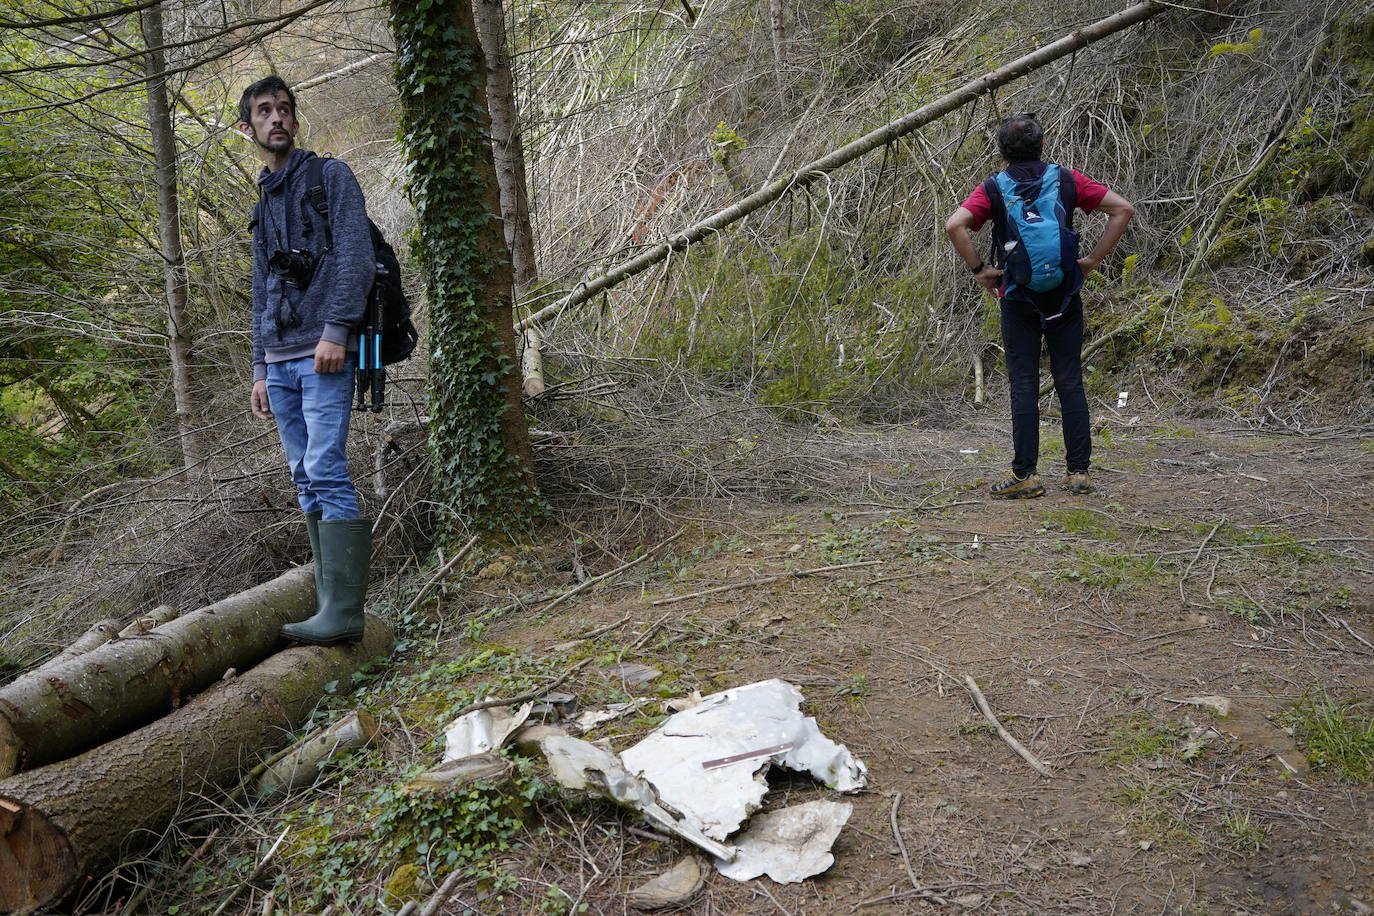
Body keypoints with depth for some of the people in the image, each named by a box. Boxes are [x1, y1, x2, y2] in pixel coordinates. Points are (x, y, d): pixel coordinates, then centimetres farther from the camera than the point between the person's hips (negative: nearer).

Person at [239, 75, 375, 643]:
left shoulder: (330, 177, 3)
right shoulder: (264, 205, 24)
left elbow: (356, 257, -9)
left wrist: (335, 331, -19)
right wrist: (261, 369, 19)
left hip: (324, 354, -7)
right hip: (279, 362, 7)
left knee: (326, 472, -16)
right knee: (305, 478, 4)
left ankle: (341, 612, -18)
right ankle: (328, 599, 7)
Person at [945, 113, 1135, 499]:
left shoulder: (993, 188, -2)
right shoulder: (1066, 180, 3)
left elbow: (954, 225, -18)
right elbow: (1123, 209, 1)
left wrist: (978, 269, -8)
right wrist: (1093, 259, 3)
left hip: (1019, 299, -2)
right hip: (1065, 298, 2)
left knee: (1023, 386, 2)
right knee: (1070, 384, 7)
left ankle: (1025, 475, 2)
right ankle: (1078, 472, 9)